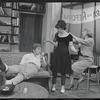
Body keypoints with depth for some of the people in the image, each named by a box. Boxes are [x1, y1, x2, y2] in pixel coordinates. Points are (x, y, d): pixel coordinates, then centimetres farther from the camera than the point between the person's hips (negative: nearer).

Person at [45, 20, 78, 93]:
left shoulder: (69, 36, -4)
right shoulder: (58, 35, 10)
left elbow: (71, 46, -5)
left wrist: (75, 50, -23)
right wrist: (50, 41, 5)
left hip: (64, 54, -4)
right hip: (57, 53, 4)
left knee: (63, 71, 0)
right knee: (54, 70, 2)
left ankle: (63, 87, 9)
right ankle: (54, 86, 12)